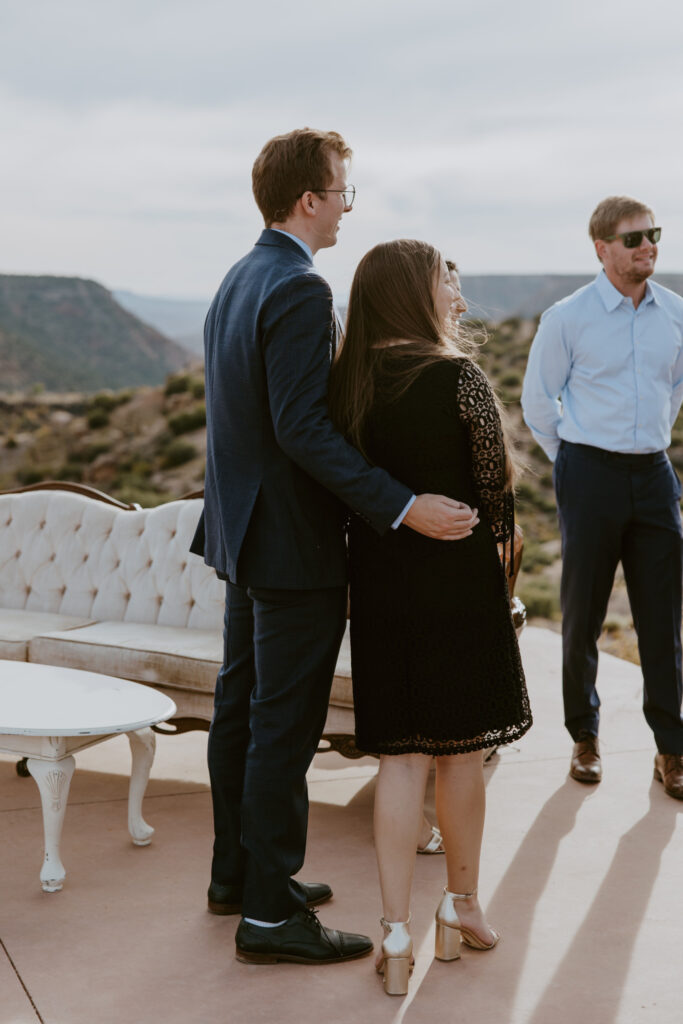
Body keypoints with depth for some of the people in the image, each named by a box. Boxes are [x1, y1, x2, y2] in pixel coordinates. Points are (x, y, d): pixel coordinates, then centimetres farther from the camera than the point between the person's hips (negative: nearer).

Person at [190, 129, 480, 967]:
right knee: (284, 726, -2)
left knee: (241, 707, 18)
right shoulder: (300, 290, -20)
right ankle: (269, 913, 8)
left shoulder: (238, 280, 11)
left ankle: (237, 873, 32)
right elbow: (303, 429, -27)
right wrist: (403, 508, -28)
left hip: (245, 530, 10)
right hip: (294, 543, -10)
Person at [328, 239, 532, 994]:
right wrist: (494, 541, 12)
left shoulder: (343, 381, 1)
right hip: (456, 573, -4)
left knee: (399, 754, 8)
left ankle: (396, 935, 7)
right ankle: (461, 906, 29)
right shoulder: (457, 376, -12)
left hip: (377, 578, 4)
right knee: (460, 747, 13)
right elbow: (495, 481, -6)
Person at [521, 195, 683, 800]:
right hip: (591, 474, -3)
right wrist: (572, 460, 9)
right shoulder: (567, 318, -6)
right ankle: (584, 738, 22)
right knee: (582, 613, 6)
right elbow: (537, 400, 5)